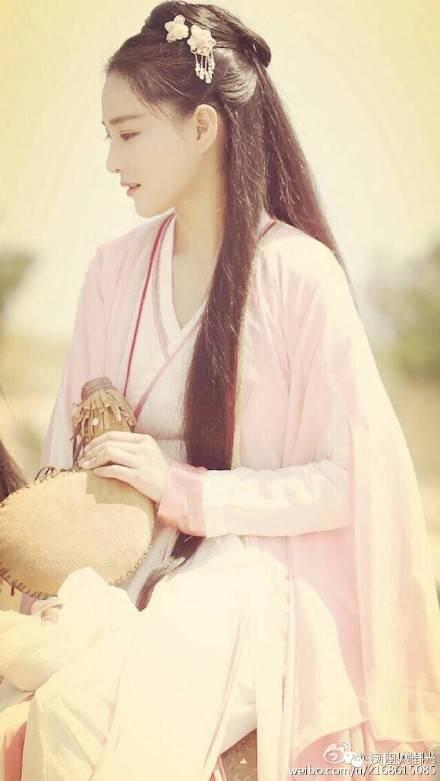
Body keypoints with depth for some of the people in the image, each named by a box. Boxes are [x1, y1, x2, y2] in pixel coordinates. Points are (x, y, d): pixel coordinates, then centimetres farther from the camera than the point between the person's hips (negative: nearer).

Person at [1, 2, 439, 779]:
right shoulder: (114, 268, 7)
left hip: (248, 574, -4)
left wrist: (186, 493, -17)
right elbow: (67, 445, 10)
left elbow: (347, 481, -9)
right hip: (119, 559, 4)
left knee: (92, 704, -30)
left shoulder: (299, 275, -10)